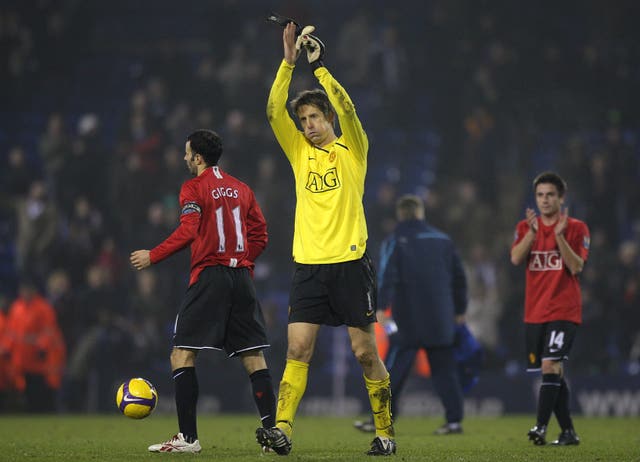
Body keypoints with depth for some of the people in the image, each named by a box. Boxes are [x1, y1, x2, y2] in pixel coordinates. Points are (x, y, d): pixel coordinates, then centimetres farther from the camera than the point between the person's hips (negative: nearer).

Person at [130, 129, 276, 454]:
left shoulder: (193, 188, -2)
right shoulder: (242, 189, 16)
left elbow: (187, 232, -13)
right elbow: (260, 235, 14)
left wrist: (153, 256, -6)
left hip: (208, 277, -6)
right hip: (242, 278, 6)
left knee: (182, 354, -2)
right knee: (254, 358, 6)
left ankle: (188, 437, -9)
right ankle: (273, 431, 1)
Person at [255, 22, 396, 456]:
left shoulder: (352, 150, 4)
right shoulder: (300, 152, 13)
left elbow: (346, 108, -13)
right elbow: (274, 110, 1)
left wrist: (319, 65, -14)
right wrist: (289, 61, -6)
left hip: (350, 262, -3)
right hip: (308, 265, 3)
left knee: (365, 351, 0)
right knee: (298, 348, -7)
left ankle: (385, 431, 10)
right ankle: (282, 428, -13)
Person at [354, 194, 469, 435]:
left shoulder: (395, 241, -1)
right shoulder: (443, 239, 12)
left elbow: (387, 276, -14)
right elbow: (459, 277, 15)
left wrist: (381, 307, -18)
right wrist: (460, 311, 22)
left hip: (408, 321, -4)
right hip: (441, 320, 4)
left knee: (394, 370, -1)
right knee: (444, 369, 6)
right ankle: (454, 419, 1)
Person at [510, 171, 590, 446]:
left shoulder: (576, 228, 0)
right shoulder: (525, 227, 10)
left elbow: (576, 267, -11)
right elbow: (515, 259, -6)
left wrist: (560, 235, -20)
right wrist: (532, 232, -18)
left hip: (564, 311, -4)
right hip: (534, 312, 4)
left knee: (550, 365, -19)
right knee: (553, 372, 6)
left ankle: (541, 427, -24)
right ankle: (568, 432, 14)